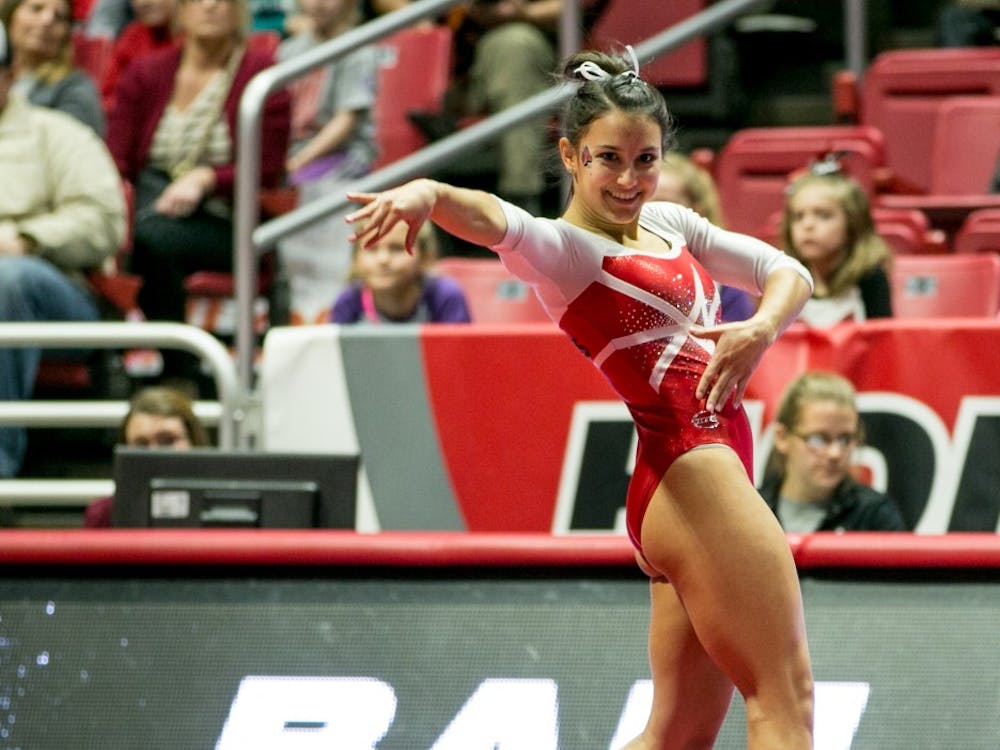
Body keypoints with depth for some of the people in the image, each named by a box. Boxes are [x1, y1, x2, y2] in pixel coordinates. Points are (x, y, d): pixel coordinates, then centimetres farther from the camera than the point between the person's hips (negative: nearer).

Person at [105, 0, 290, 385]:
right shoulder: (145, 73, 16)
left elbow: (268, 172, -2)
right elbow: (116, 162, 7)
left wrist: (205, 179, -19)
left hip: (220, 220, -3)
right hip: (148, 206, 3)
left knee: (152, 239, -36)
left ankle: (180, 378, -28)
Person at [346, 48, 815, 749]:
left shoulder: (669, 224, 17)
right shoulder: (560, 249, -6)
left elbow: (789, 273, 17)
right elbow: (497, 222, -28)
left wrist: (762, 329, -6)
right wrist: (427, 192, -51)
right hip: (693, 472, -8)